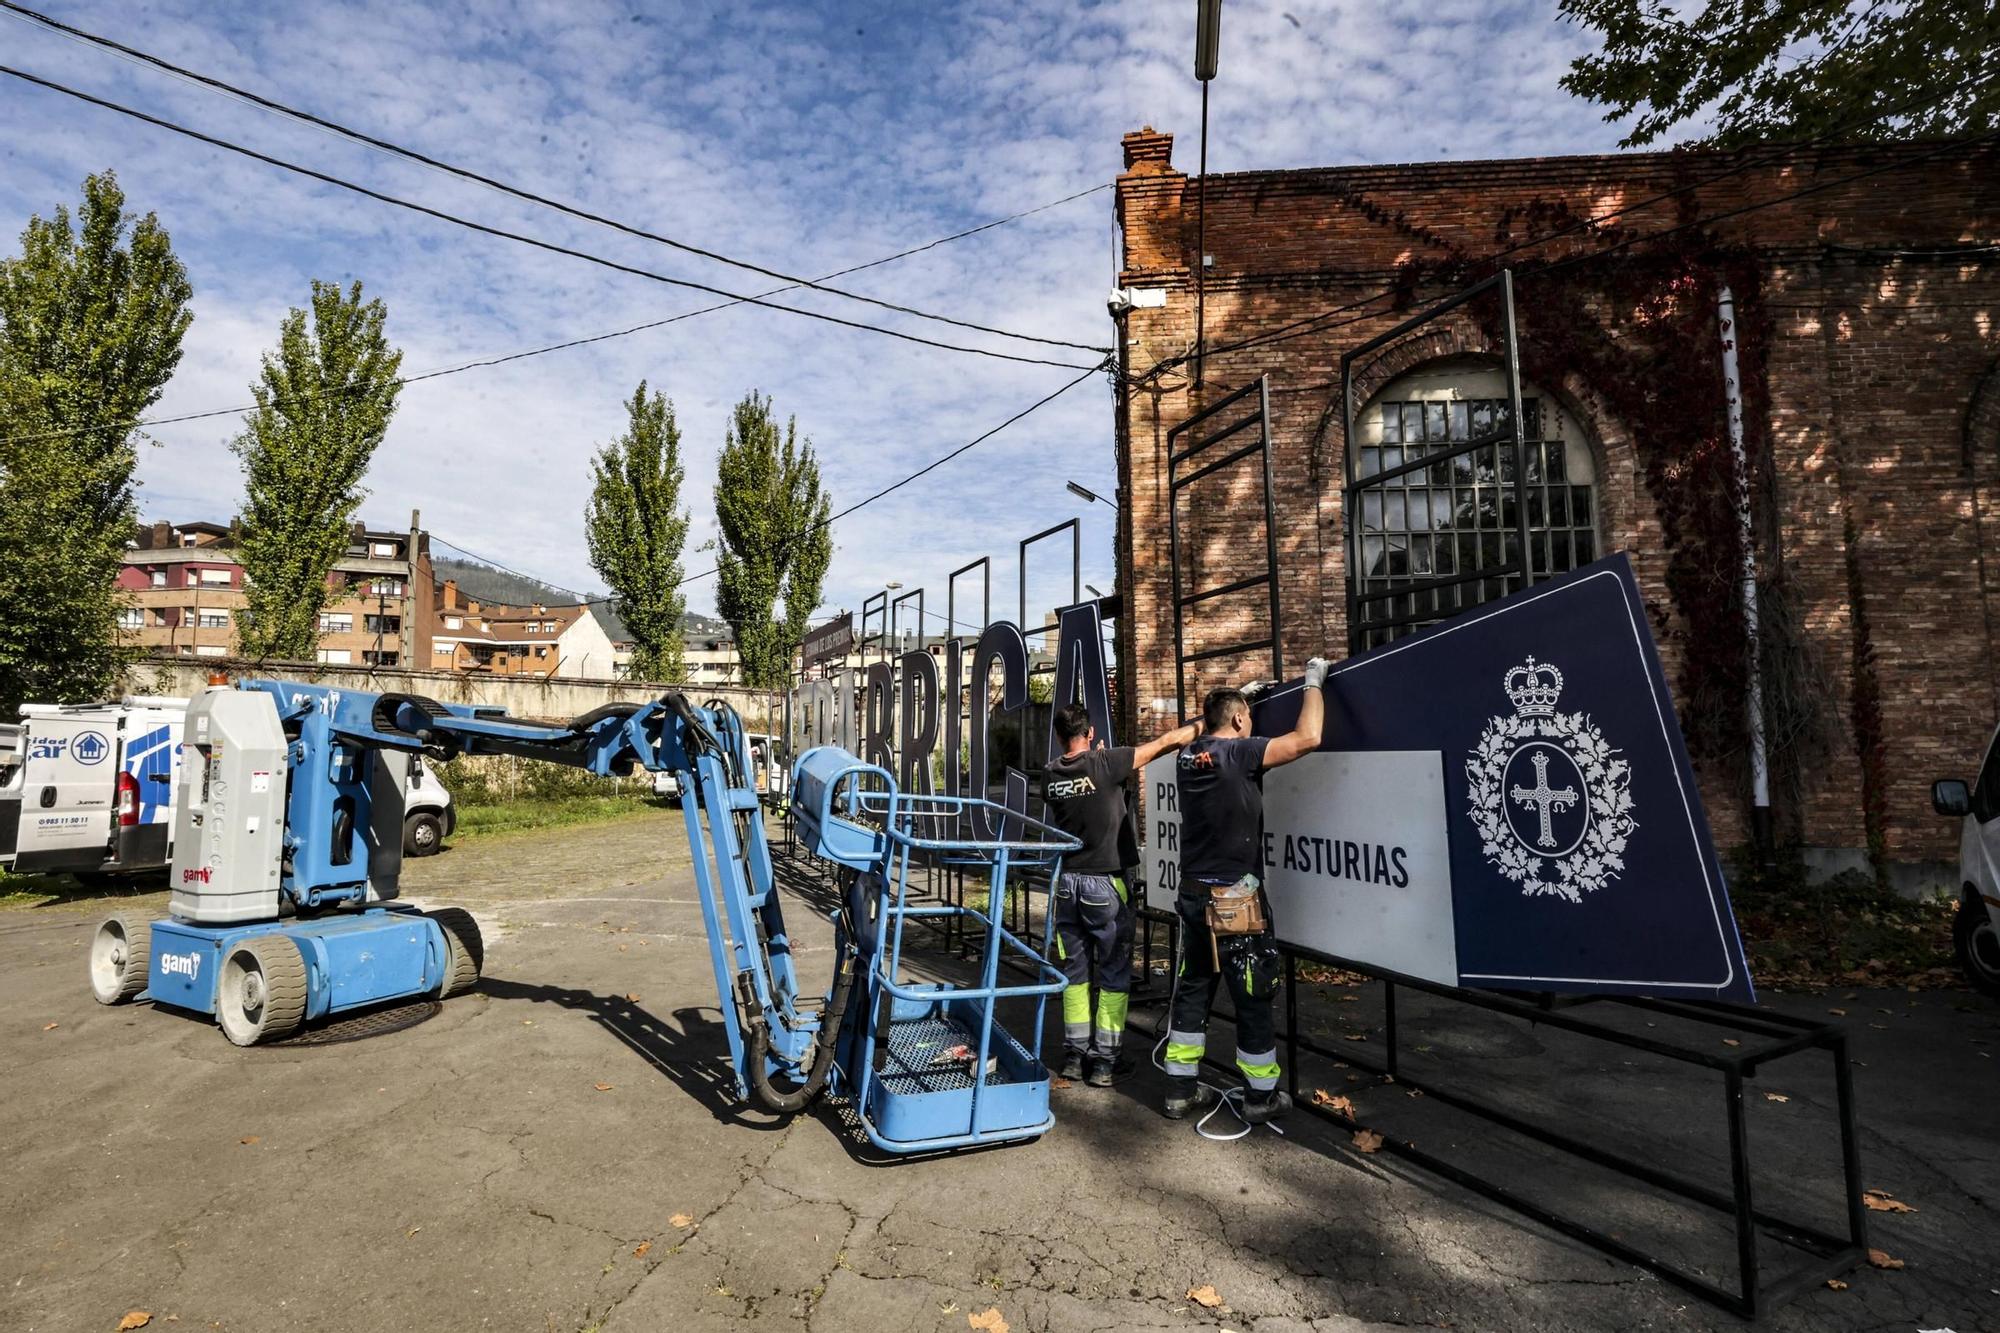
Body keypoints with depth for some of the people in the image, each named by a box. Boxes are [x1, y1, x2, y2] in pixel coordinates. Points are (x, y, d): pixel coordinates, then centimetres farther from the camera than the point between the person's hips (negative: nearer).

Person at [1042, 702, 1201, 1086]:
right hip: (1104, 884, -5)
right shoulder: (1105, 763, -12)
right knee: (1113, 974, 6)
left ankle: (1074, 1053, 19)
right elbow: (1167, 742, -6)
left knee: (1075, 971, 14)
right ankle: (1104, 1059, 9)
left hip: (1066, 882, 5)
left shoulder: (1052, 774, 0)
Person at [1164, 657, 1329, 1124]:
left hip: (1193, 894, 7)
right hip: (1235, 900, -7)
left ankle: (1180, 1089, 22)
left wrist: (1234, 698, 33)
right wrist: (1314, 683, -2)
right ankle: (1261, 1096, 19)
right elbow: (1307, 738, -17)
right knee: (1253, 998, 7)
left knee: (1192, 991, 14)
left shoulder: (1187, 758, 5)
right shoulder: (1239, 752, -15)